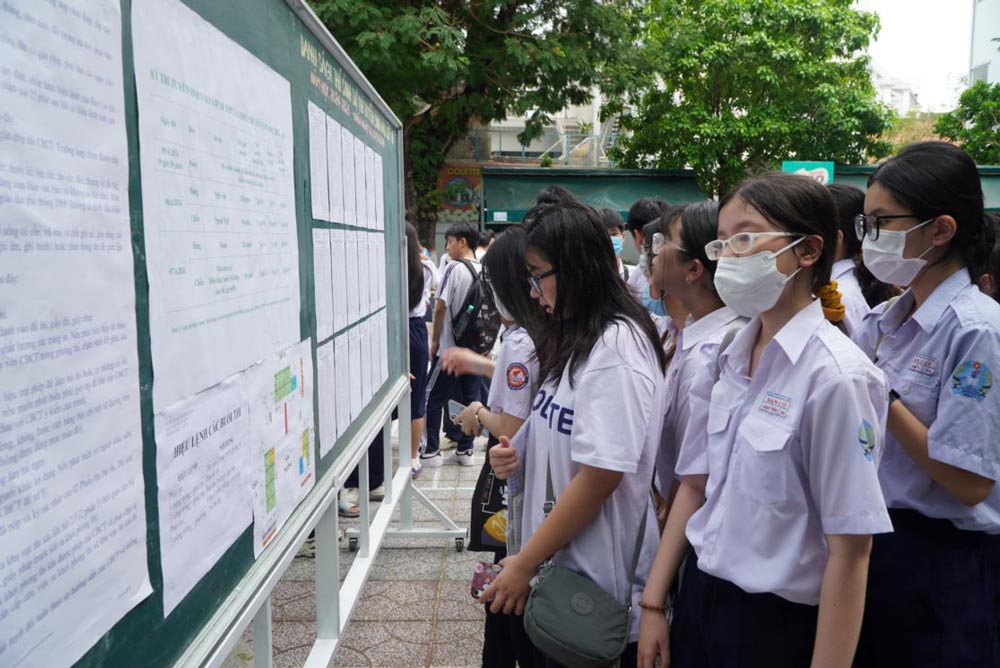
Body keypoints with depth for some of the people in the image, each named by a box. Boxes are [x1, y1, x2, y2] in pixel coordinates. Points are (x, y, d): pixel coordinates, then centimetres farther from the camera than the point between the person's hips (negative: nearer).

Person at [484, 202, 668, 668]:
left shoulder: (616, 346, -20)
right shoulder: (574, 338, 9)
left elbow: (601, 475, -22)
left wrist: (525, 562, -15)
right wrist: (520, 457, -1)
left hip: (600, 577, -8)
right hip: (561, 560, 8)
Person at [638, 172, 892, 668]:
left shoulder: (834, 375, -20)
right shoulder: (724, 360, 0)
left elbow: (849, 551, -18)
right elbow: (694, 484, 5)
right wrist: (653, 602, 6)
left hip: (780, 623, -5)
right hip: (698, 598, 6)